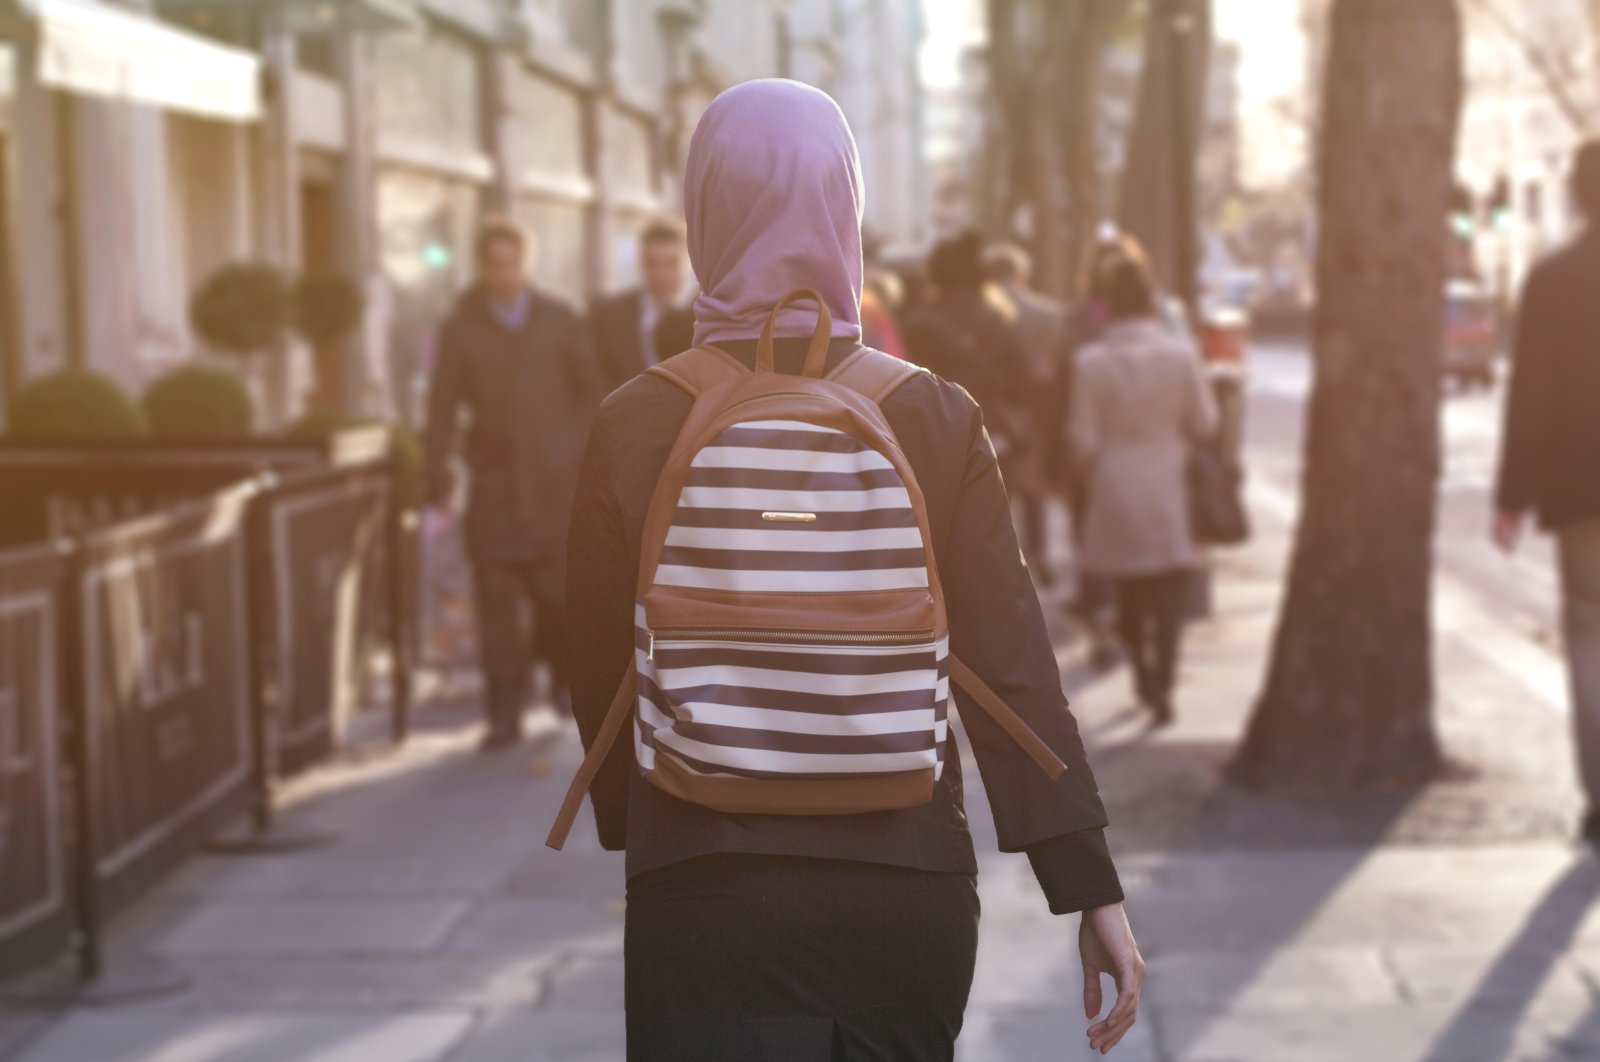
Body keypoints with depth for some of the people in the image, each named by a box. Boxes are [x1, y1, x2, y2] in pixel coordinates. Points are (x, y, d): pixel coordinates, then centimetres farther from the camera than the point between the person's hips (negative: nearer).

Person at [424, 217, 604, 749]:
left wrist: (583, 455, 2)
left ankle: (564, 665, 29)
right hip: (494, 480, 0)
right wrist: (438, 473, -3)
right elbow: (443, 405, 4)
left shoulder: (560, 321, 7)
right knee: (496, 596, -5)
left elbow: (590, 391, 10)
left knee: (559, 586, -1)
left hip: (556, 479, 0)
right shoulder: (461, 330, 4)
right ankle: (505, 711, -1)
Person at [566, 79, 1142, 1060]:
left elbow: (601, 674, 2)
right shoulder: (936, 418, -4)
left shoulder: (636, 425, -6)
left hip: (705, 896, -1)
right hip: (911, 885, 2)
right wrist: (1094, 893, -4)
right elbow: (1015, 669, -8)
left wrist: (632, 829, 20)